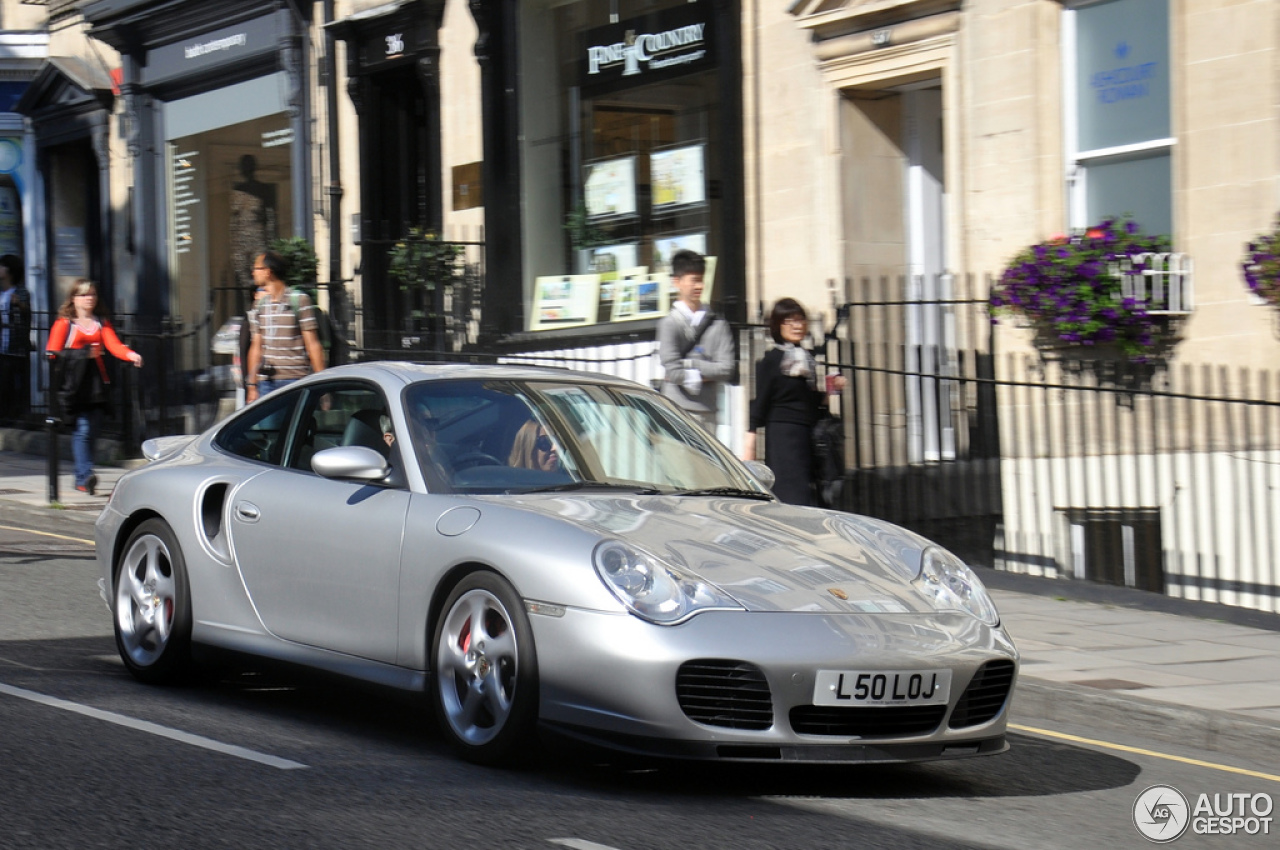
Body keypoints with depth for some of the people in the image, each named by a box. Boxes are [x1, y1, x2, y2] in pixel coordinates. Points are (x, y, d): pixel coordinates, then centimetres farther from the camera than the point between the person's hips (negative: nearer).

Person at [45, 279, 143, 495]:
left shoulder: (101, 323, 17)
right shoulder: (64, 323, 4)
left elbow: (114, 345, 1)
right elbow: (53, 354, -3)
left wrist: (131, 355, -20)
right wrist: (84, 354, -13)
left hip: (96, 381, 4)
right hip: (73, 382, -4)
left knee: (90, 429, 3)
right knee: (83, 428, -15)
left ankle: (81, 479, 13)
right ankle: (85, 475, -22)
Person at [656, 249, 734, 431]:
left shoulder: (717, 324, 9)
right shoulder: (669, 323, -2)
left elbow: (726, 369, -1)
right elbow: (673, 371, -10)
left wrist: (688, 363, -7)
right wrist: (704, 375, -2)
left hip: (707, 412, 4)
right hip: (679, 409, -4)